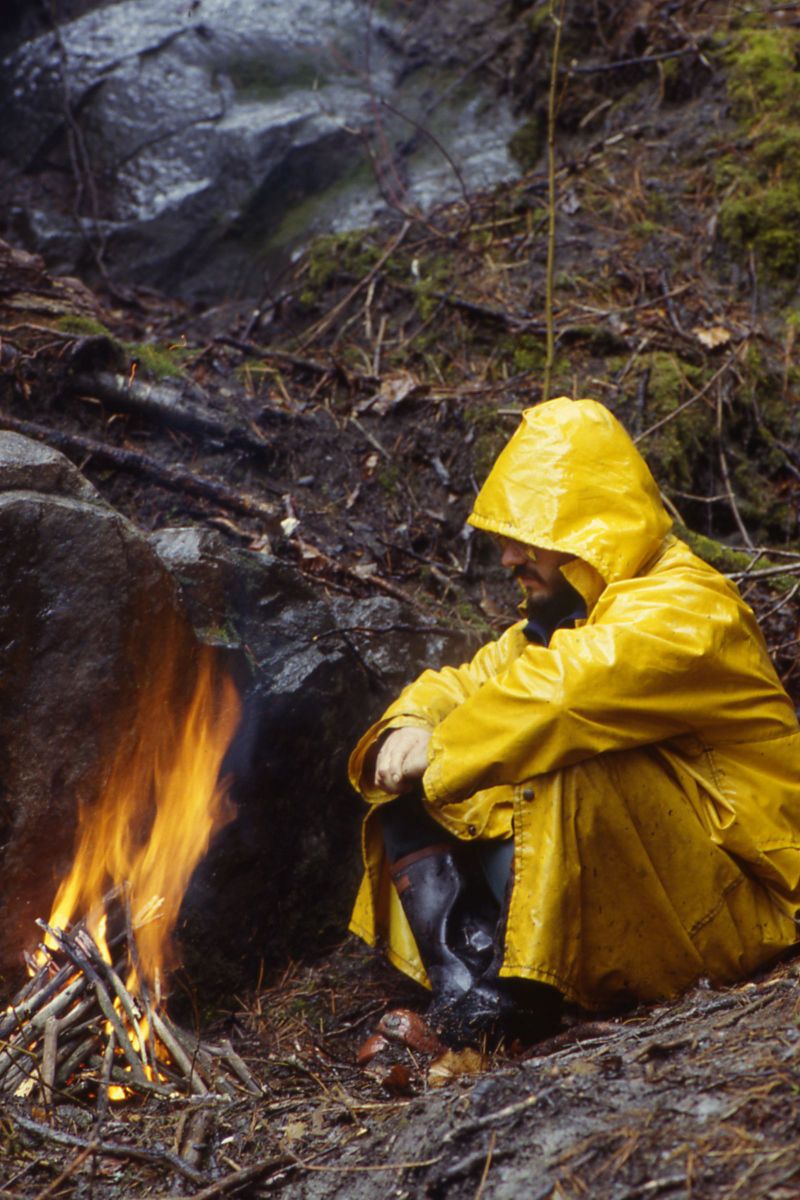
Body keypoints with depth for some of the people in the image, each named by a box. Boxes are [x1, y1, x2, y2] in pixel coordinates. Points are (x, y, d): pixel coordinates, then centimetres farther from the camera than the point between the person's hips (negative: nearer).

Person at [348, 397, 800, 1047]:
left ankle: (517, 993, -28)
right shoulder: (563, 617, 15)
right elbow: (465, 682, 16)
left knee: (567, 768, -35)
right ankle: (463, 987, -19)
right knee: (405, 795, 1)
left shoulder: (687, 610, -17)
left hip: (726, 913, -9)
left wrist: (437, 753, -20)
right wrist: (408, 726, -8)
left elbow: (553, 692, -33)